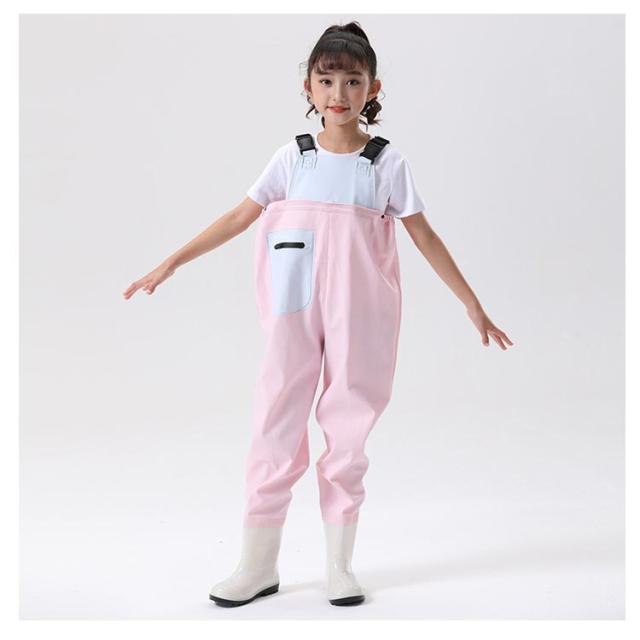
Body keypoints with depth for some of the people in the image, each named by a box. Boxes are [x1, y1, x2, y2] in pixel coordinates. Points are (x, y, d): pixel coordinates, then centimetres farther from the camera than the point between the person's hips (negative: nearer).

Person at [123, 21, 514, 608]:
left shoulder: (387, 161, 3)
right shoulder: (293, 157, 5)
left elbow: (424, 235, 5)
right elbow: (241, 217, 8)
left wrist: (473, 305, 5)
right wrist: (171, 263, 6)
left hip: (359, 311, -1)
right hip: (295, 310, 1)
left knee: (348, 427, 4)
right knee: (277, 424, 2)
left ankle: (340, 567, 17)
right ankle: (258, 567, 13)